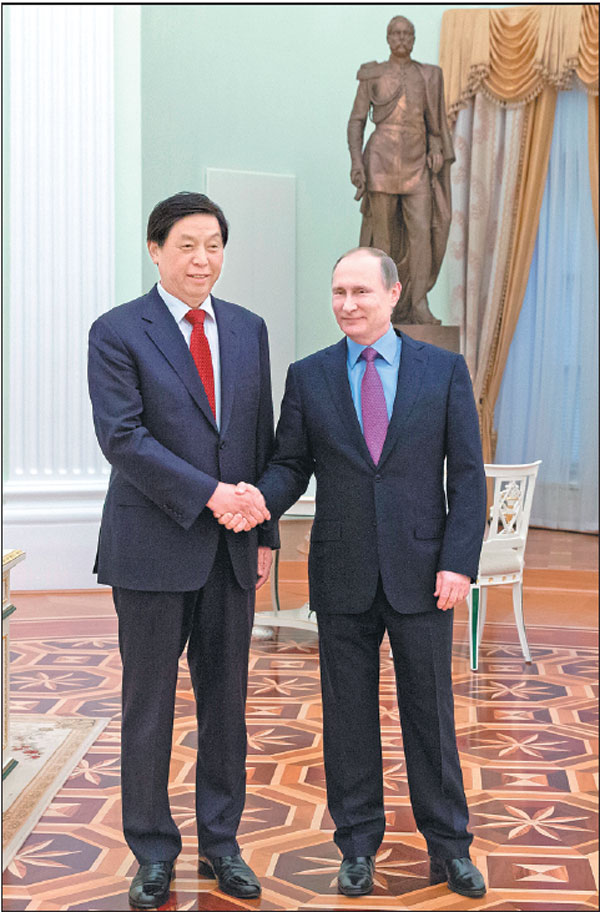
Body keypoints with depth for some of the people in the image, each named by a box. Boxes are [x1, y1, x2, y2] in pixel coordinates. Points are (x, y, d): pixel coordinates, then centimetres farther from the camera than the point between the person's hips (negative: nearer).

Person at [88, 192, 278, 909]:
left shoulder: (248, 330, 10)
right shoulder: (117, 332, -5)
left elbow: (261, 437, 13)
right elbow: (121, 437, -14)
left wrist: (263, 530, 10)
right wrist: (209, 493, -20)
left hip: (231, 551, 4)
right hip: (153, 549, -4)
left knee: (226, 700, 11)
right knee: (148, 707, 6)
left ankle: (220, 843, 26)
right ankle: (152, 853, 21)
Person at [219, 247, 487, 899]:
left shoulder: (444, 369, 1)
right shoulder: (308, 376, 5)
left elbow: (467, 473, -1)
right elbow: (291, 465, 5)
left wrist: (459, 562, -9)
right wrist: (259, 501, -18)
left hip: (421, 571, -1)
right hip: (343, 576, 1)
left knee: (431, 711, 8)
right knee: (348, 715, 9)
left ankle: (448, 845, 23)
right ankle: (358, 845, 23)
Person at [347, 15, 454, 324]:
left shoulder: (429, 75, 11)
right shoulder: (371, 74, 5)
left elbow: (435, 123, 17)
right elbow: (356, 121, 3)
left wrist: (437, 150, -1)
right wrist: (356, 161, -10)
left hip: (417, 166, 2)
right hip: (381, 161, -2)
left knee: (422, 230, -11)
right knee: (383, 232, -1)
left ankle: (419, 304, -11)